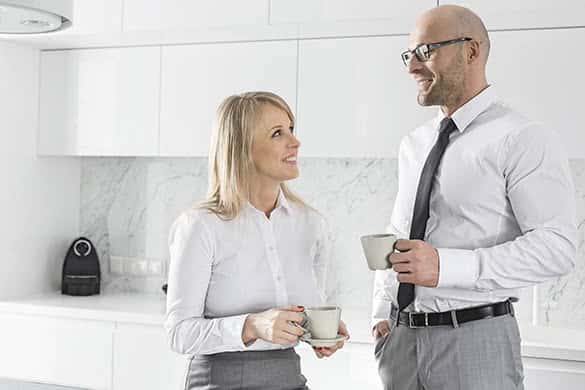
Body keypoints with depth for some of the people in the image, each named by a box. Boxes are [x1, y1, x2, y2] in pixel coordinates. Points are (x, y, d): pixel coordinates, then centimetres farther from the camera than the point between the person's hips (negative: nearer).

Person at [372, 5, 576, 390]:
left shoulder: (525, 139, -9)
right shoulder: (413, 144, 11)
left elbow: (557, 246, -17)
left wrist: (446, 266, -25)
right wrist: (382, 313, 7)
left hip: (476, 339, -5)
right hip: (400, 338, 6)